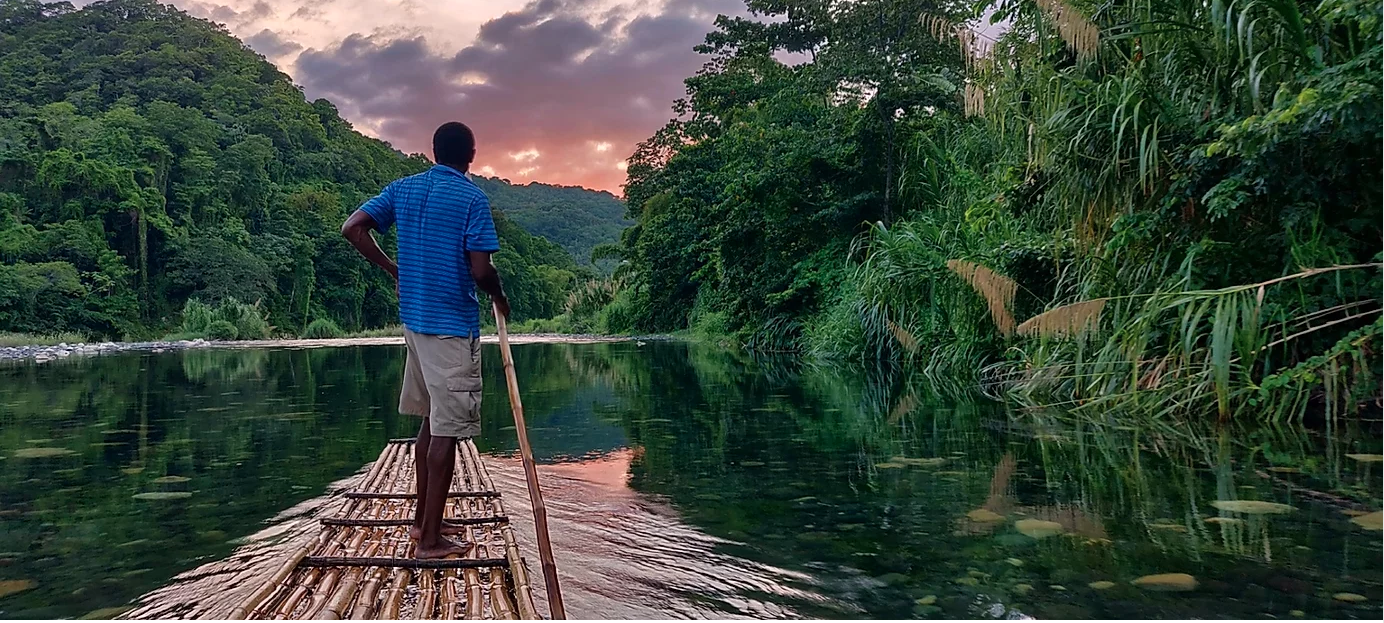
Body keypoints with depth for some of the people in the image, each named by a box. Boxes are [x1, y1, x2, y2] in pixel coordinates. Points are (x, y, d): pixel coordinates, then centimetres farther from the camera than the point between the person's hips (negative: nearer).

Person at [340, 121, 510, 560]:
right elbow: (480, 270, -17)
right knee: (446, 430, -3)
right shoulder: (472, 198, -11)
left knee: (432, 420, 19)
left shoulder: (402, 189, 8)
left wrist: (394, 271, 12)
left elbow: (352, 229, 3)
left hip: (414, 318, 7)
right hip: (453, 325, -7)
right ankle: (431, 539, 1)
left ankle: (423, 518, 27)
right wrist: (499, 297, 4)